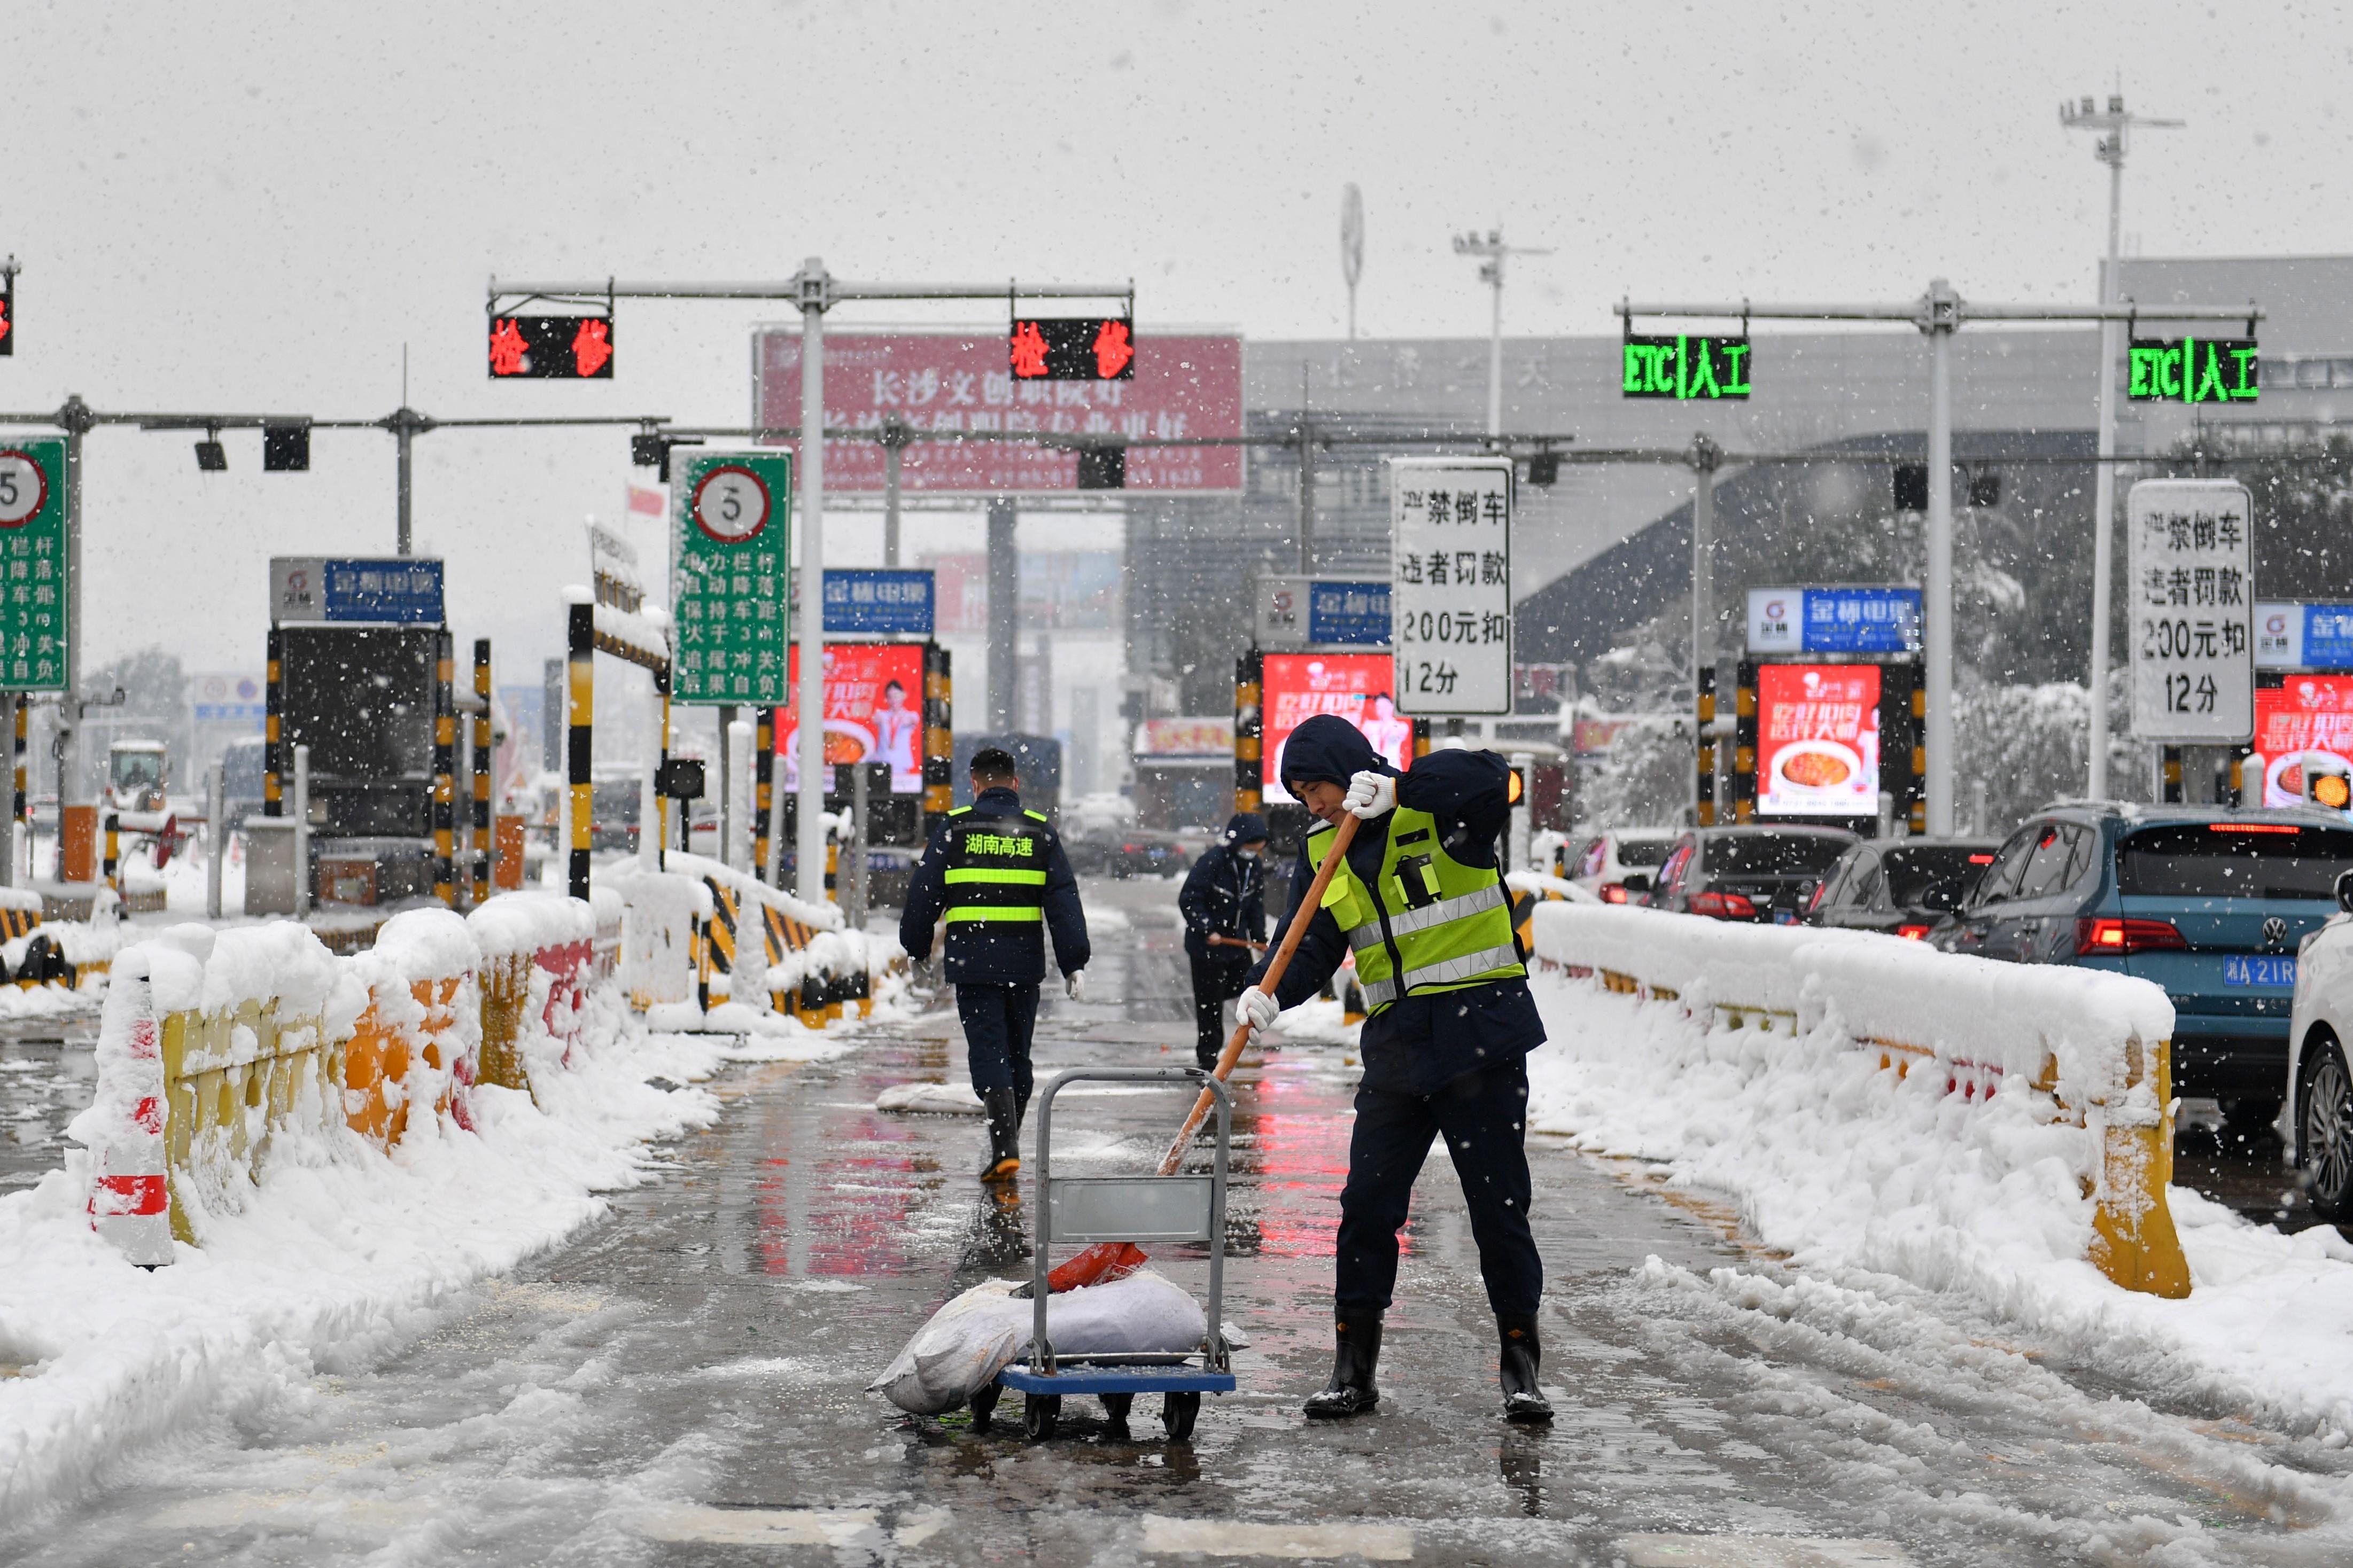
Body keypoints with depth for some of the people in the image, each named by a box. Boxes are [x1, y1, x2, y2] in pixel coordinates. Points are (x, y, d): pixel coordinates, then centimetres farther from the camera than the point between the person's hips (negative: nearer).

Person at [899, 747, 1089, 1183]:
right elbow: (1064, 901, 3)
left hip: (972, 961, -2)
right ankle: (1007, 1143, 24)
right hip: (1024, 962, 2)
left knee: (988, 1052, -5)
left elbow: (923, 895, 3)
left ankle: (1005, 1148, -19)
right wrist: (1073, 964, 5)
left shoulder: (954, 829, 2)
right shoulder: (1039, 832, 7)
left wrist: (916, 949, 16)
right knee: (1017, 1053, 15)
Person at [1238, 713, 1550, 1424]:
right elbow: (1310, 944, 5)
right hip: (1397, 1041, 5)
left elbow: (1490, 777, -28)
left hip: (1481, 1034, -5)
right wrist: (1270, 992, -15)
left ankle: (1521, 1365, 10)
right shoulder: (1324, 852, 10)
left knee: (1498, 1205, 0)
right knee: (1368, 1204, 1)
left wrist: (1396, 791, -36)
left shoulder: (1439, 811, -7)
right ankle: (1353, 1365, 10)